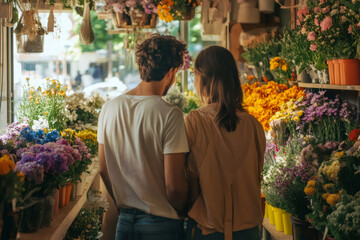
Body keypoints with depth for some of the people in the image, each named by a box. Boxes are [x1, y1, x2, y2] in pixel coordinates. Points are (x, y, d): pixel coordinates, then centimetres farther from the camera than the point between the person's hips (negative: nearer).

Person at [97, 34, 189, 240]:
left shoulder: (109, 109, -1)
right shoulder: (169, 115, -18)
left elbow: (104, 169, 7)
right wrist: (181, 213, 2)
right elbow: (174, 185, -17)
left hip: (124, 222, 5)